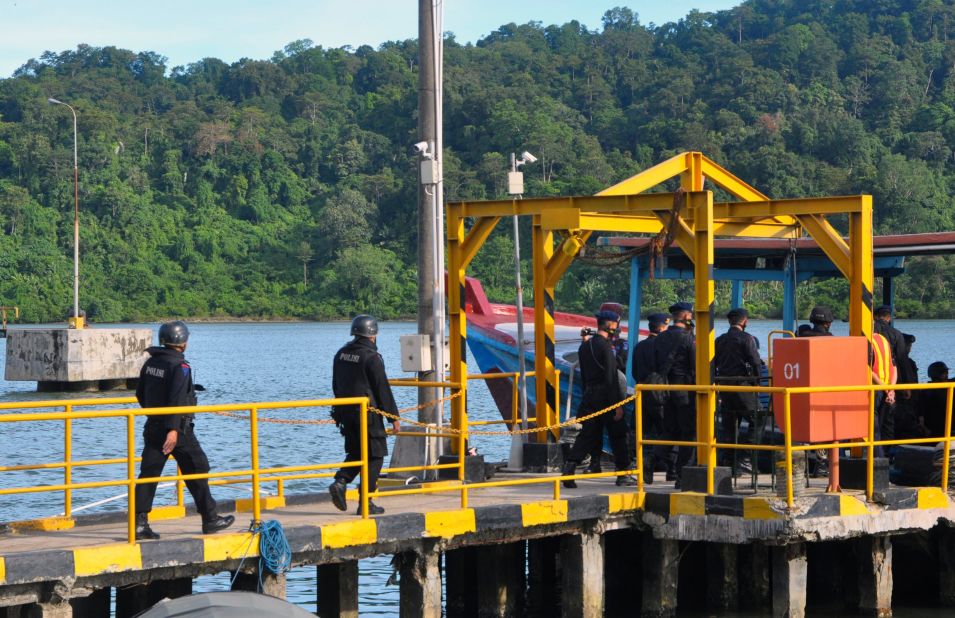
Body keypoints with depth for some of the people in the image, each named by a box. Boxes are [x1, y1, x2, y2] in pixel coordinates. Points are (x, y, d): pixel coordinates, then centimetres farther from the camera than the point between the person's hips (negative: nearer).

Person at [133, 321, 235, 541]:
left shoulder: (150, 363, 8)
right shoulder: (180, 366, -14)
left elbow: (140, 395, 18)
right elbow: (176, 400, -24)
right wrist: (173, 429, -29)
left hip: (152, 427, 6)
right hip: (178, 430, -6)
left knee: (148, 473, 3)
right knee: (197, 472, 8)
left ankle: (139, 523, -5)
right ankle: (210, 519, 17)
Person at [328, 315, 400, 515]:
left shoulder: (341, 354, 9)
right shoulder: (371, 357, -14)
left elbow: (336, 386, 17)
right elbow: (383, 389, -13)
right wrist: (394, 416, -6)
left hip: (345, 412, 7)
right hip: (367, 414, -7)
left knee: (356, 452, 19)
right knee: (374, 455, 2)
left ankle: (340, 483, -5)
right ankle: (366, 502, 0)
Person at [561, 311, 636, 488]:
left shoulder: (585, 346, 11)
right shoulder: (605, 346, -13)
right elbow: (611, 378, -17)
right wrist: (617, 404, -16)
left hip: (589, 397, 7)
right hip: (605, 397, -7)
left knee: (588, 435, 6)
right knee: (618, 435, 6)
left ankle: (569, 468, -9)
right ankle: (623, 474, 12)